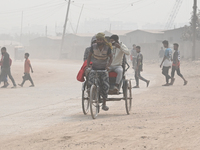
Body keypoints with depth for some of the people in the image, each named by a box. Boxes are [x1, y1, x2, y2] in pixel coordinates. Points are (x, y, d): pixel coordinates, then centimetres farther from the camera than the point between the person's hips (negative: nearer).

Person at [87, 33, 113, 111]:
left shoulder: (107, 47, -7)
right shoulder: (93, 46, -5)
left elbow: (111, 57, 1)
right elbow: (89, 56, 7)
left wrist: (108, 65, -16)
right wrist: (87, 66, -4)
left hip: (104, 69, -1)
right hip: (94, 68, 1)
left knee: (105, 86, -13)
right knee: (90, 82, -23)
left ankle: (104, 104, -1)